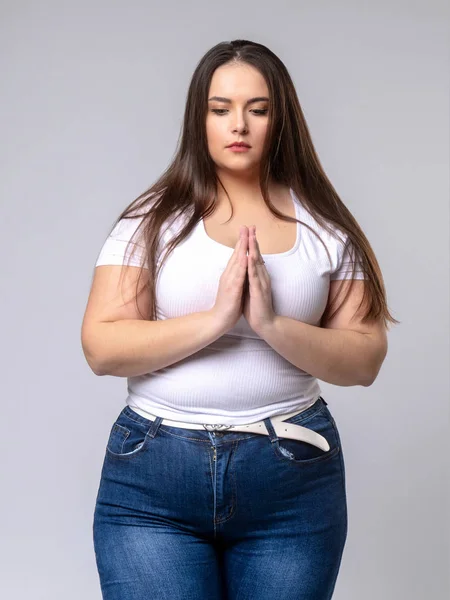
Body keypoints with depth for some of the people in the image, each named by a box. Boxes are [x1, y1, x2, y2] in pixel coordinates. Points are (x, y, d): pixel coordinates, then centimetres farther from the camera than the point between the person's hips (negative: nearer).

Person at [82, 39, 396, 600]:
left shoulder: (324, 227, 4)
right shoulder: (153, 218, 1)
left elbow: (365, 360, -1)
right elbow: (101, 347, -7)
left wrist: (273, 325, -17)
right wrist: (216, 318, -18)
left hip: (295, 477, 1)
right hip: (153, 480, -1)